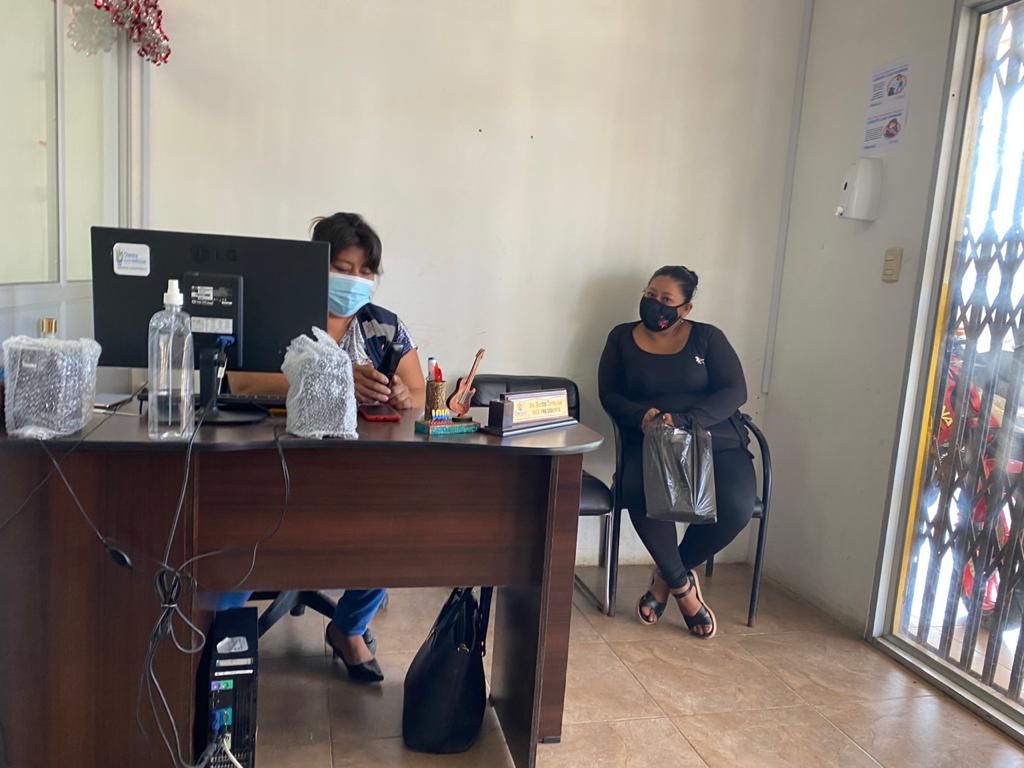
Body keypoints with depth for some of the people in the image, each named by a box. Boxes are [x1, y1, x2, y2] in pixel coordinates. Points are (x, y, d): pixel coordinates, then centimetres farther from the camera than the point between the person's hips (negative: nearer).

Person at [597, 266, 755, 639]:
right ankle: (682, 584, -8)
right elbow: (609, 395, 6)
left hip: (715, 441, 1)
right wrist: (641, 414, -17)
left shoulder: (708, 338, 8)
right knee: (642, 495, -35)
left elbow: (735, 391, -2)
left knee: (736, 506, -29)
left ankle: (667, 575, -1)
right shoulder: (622, 338, 12)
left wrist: (685, 420, -19)